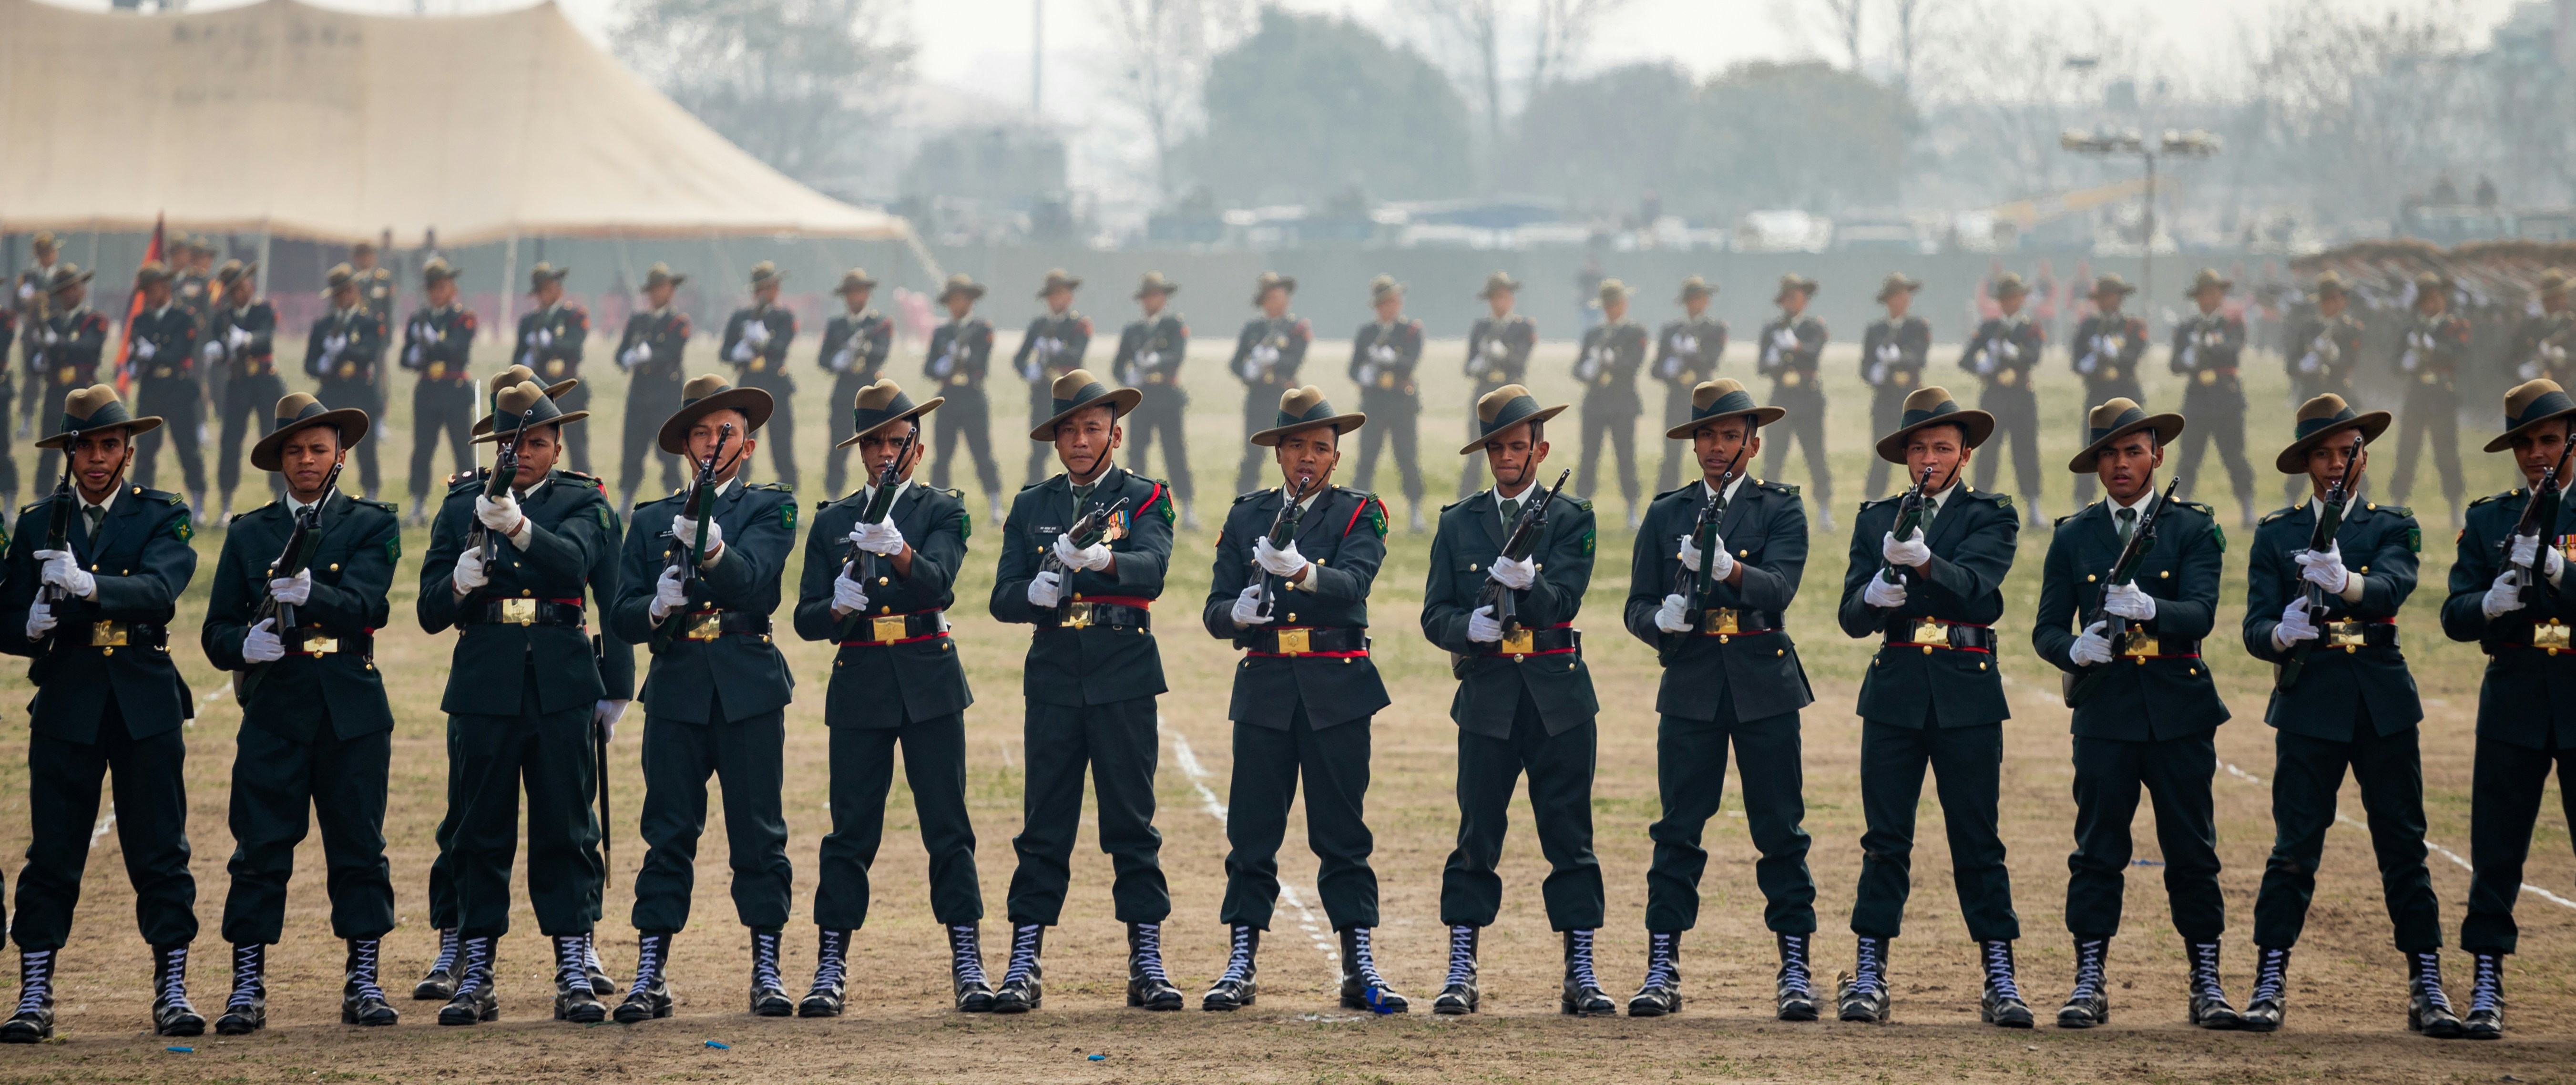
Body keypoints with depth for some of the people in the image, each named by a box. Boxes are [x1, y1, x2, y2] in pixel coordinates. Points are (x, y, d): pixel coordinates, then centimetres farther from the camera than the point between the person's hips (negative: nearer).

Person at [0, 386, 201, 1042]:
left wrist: (87, 585, -32)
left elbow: (160, 589, -16)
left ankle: (172, 992, 4)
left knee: (160, 852, 0)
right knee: (53, 854, -1)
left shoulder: (163, 518, 5)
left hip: (146, 705, -1)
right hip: (67, 704, 1)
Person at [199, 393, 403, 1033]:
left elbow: (365, 605, -10)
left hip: (351, 709, -1)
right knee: (261, 849, -3)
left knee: (359, 847, 1)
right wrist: (245, 645, -13)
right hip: (274, 709, 1)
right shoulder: (249, 534, 13)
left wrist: (310, 595, -29)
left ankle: (364, 982, 7)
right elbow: (216, 632, 10)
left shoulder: (371, 525, 8)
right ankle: (247, 989, 0)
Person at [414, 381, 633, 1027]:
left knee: (566, 831, -1)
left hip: (561, 688, -1)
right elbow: (431, 611, 5)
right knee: (479, 833, 3)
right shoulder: (462, 506, 10)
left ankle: (575, 974, 1)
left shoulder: (586, 503, 6)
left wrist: (517, 525, -31)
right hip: (484, 685, 1)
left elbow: (574, 561, -16)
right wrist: (460, 581, -16)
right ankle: (475, 977, 7)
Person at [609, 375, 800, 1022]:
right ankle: (650, 975, 1)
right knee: (668, 835, 0)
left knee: (759, 834, 0)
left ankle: (768, 970, 6)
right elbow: (622, 618, 8)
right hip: (677, 693, 2)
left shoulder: (771, 508, 6)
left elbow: (753, 581, -13)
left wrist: (709, 544, -32)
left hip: (749, 691, -2)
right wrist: (657, 606, -14)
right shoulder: (651, 521, 14)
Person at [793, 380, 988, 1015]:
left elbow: (937, 581, -16)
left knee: (948, 829, -2)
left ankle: (968, 965, 1)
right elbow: (807, 620, 7)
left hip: (929, 685, -1)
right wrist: (838, 607, -15)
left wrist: (896, 549, -35)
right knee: (851, 831, 0)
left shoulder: (942, 512, 4)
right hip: (859, 688, 2)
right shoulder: (831, 523, 11)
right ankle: (831, 970, 4)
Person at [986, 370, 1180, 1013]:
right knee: (1044, 825, 0)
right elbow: (1003, 598, 5)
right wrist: (1035, 593, -18)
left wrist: (1103, 559, -35)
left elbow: (1153, 570, -15)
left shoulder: (1144, 499, 4)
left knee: (1132, 822, 0)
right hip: (1054, 676, 2)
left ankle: (1147, 962, 4)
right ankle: (1024, 965, 1)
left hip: (1124, 676, -2)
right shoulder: (1031, 507, 12)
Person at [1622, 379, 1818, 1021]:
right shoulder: (1667, 515, 13)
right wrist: (1662, 619, -13)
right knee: (1678, 831, -1)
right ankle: (1662, 972, 1)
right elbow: (1637, 609, 10)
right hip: (1690, 685, 2)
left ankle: (1795, 973, 3)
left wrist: (1727, 568, -30)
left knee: (1781, 831, -1)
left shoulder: (1781, 510, 5)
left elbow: (1780, 588, -12)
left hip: (1765, 685, -2)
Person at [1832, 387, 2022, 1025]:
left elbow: (1977, 587, -15)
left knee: (1977, 840, -1)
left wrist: (1922, 560, -33)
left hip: (1966, 695, -2)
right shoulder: (1876, 519, 12)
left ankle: (2001, 982, 1)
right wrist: (1876, 597, -19)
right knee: (1885, 841, 1)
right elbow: (1851, 616, 4)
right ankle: (1868, 978, 4)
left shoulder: (1990, 517, 4)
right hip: (1895, 691, 2)